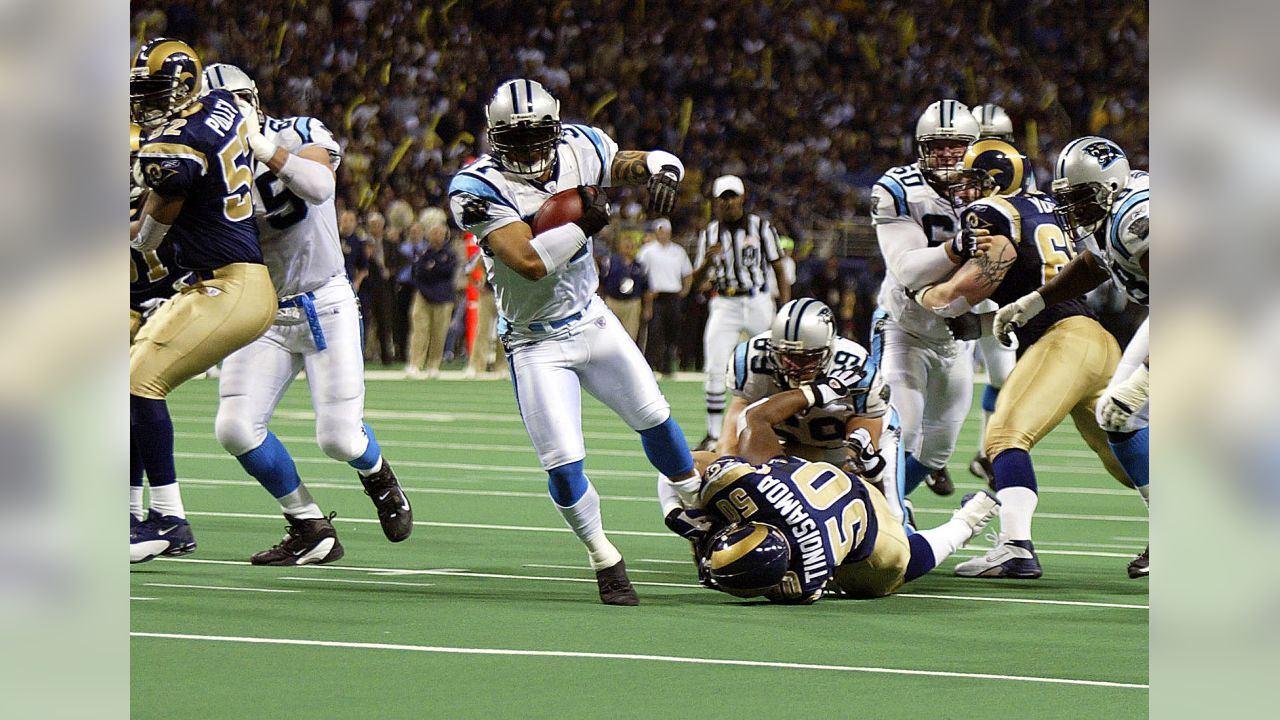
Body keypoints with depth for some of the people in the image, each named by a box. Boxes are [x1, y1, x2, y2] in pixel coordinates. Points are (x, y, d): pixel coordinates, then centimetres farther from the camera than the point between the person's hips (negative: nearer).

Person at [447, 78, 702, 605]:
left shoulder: (578, 148, -10)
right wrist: (586, 223, -26)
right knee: (563, 464, -11)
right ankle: (605, 560, 12)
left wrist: (662, 171, -18)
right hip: (535, 342, -5)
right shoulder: (479, 189, -26)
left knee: (655, 418, 18)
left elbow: (643, 160, 5)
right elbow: (529, 261, -37)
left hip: (591, 320, 5)